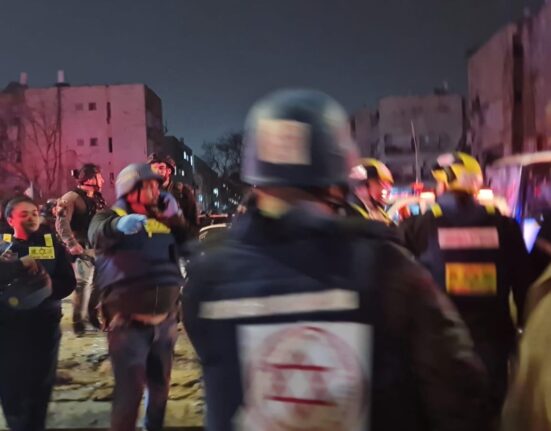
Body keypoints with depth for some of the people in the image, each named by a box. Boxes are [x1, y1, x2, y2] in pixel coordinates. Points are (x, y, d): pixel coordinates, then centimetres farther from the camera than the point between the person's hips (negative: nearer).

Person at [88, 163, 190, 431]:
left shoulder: (162, 220, 10)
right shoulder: (111, 216, -5)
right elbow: (97, 235, -27)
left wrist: (175, 217, -4)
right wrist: (118, 225, -50)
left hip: (164, 318, 6)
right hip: (129, 320, -5)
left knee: (160, 383, 20)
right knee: (130, 389, -6)